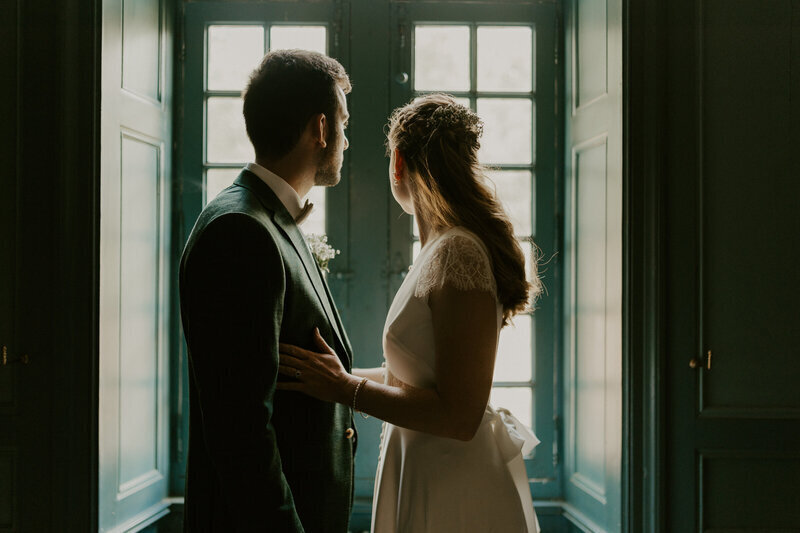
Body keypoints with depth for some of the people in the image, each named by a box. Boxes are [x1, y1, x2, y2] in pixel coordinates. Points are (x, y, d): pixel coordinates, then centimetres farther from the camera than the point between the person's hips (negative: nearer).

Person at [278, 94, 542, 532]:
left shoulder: (459, 254, -21)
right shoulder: (444, 248, 8)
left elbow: (459, 416, -23)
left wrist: (344, 388, -18)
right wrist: (331, 376, 19)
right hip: (427, 479, 9)